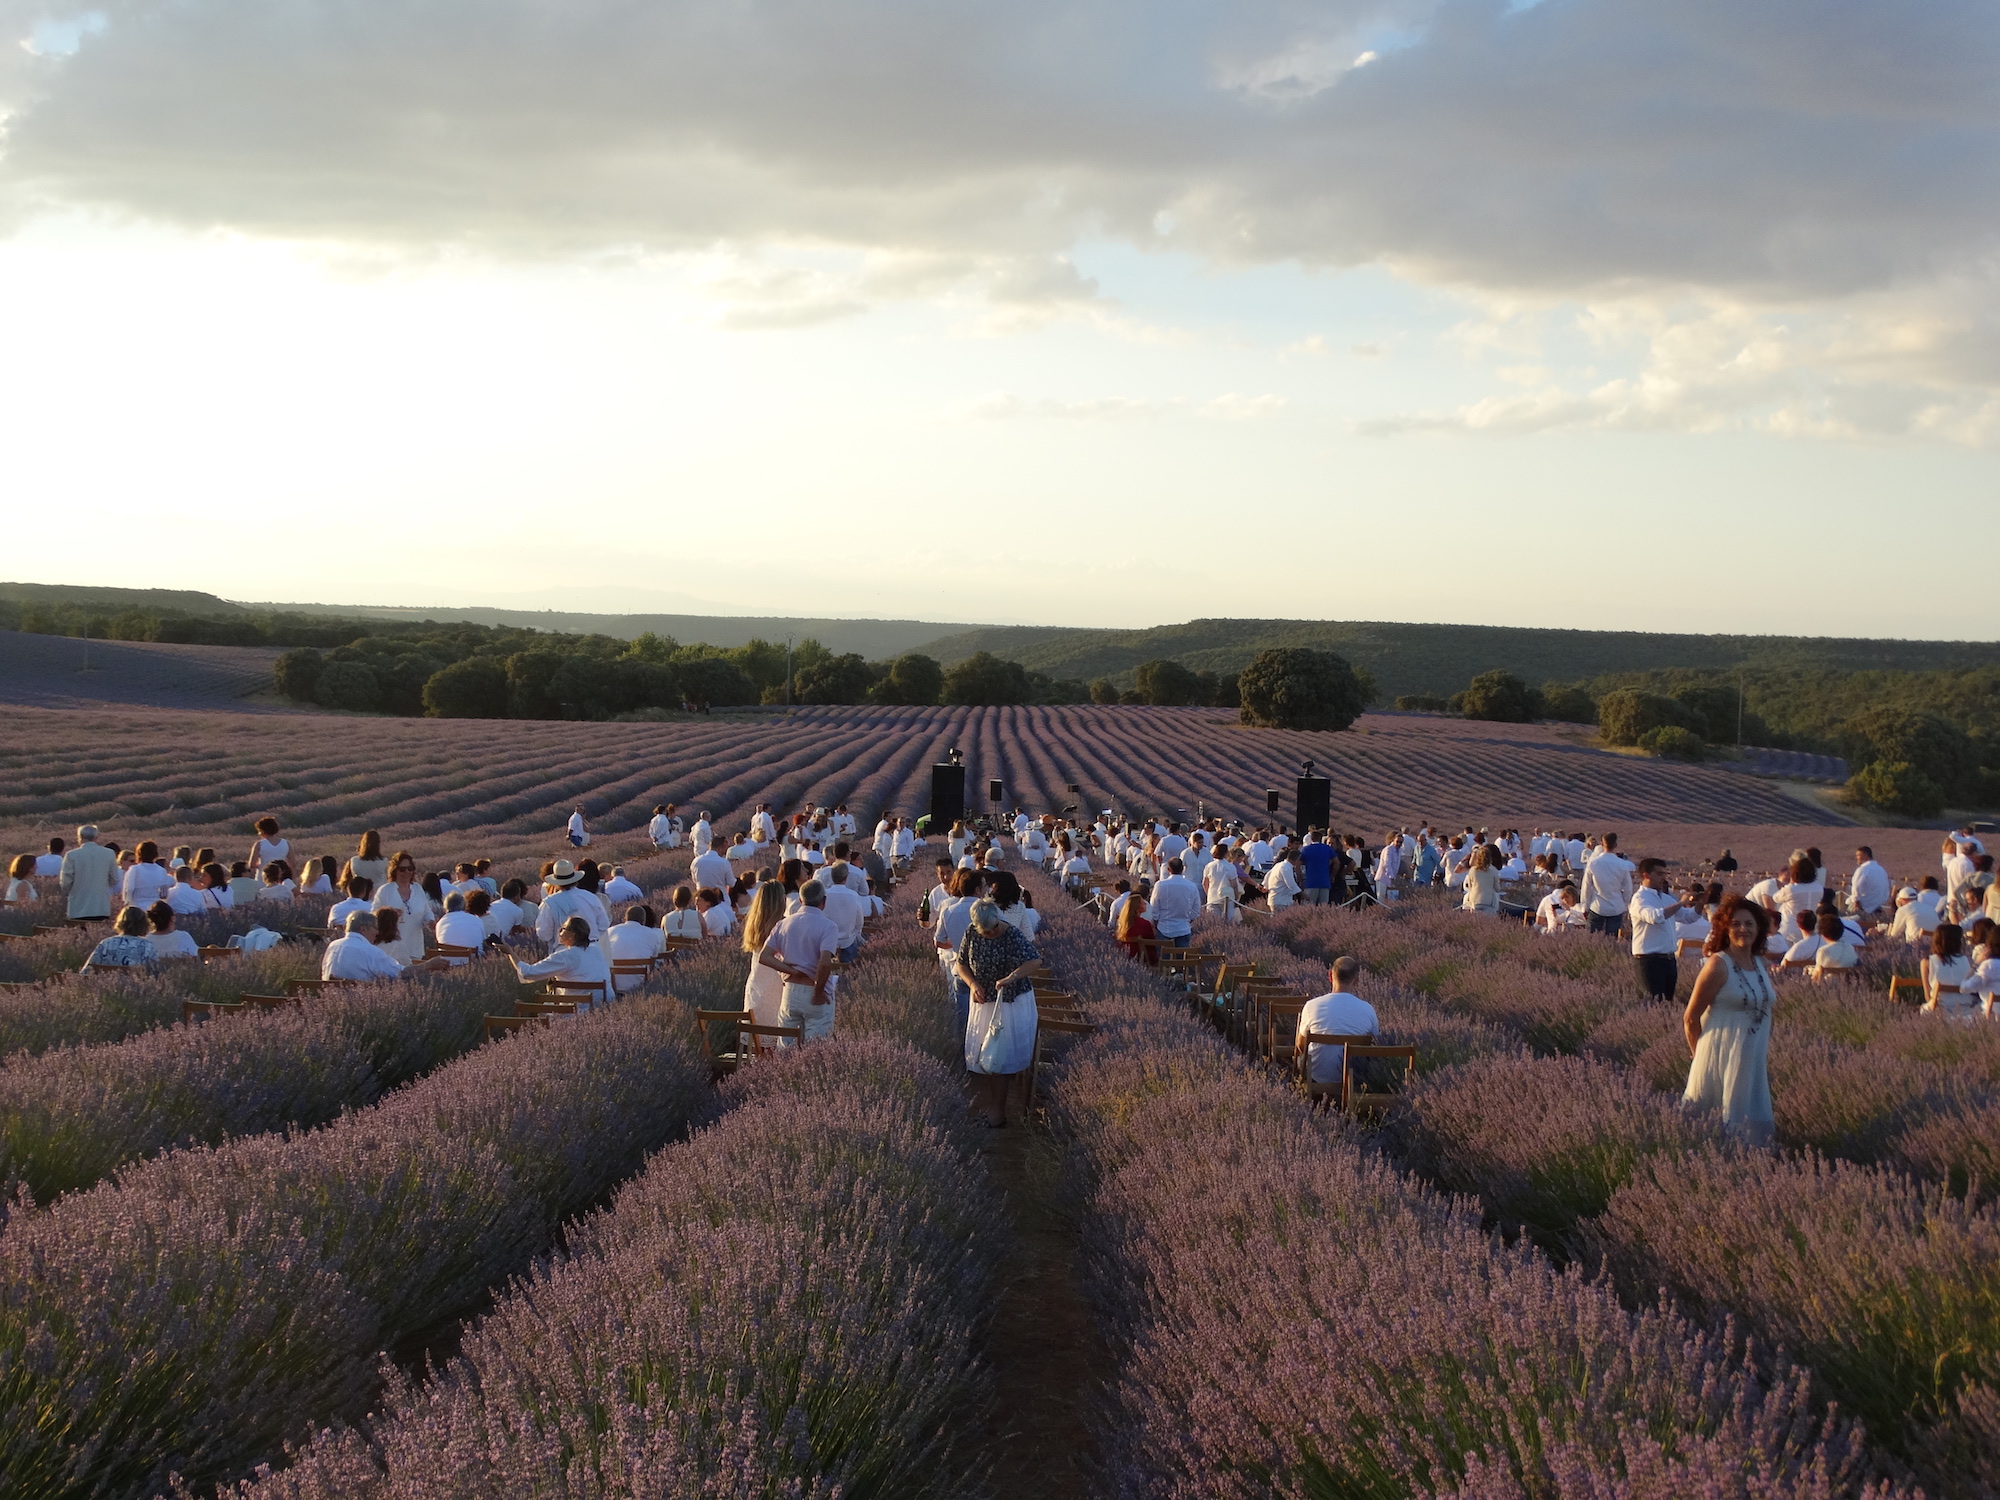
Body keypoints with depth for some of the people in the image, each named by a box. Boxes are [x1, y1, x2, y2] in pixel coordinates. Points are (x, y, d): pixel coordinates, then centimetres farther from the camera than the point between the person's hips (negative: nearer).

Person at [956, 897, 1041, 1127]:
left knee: (1001, 1054, 0)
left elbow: (1035, 961, -33)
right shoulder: (972, 933, -8)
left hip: (1012, 1004, -5)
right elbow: (962, 964, 3)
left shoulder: (1013, 935, -22)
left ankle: (998, 1109, 12)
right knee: (979, 1054, 11)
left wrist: (1011, 977, -48)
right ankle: (985, 1105, 26)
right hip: (983, 1002, 5)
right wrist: (972, 984, -16)